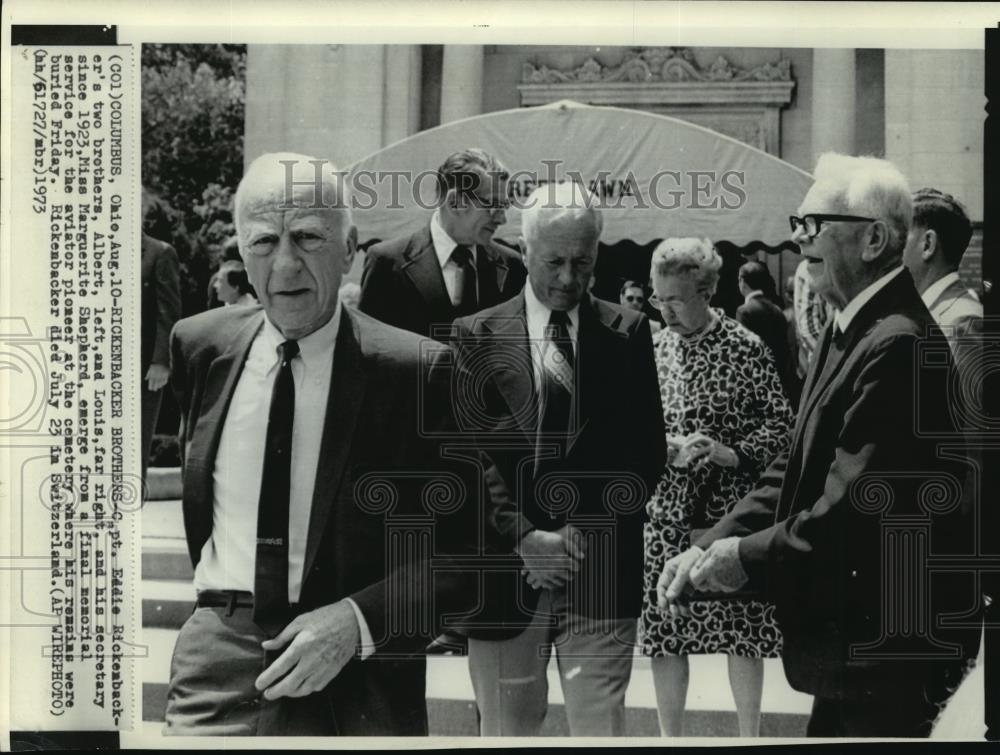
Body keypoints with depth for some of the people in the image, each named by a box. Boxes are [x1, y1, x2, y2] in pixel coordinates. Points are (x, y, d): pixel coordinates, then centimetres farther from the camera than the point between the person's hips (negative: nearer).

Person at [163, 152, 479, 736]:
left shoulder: (417, 371, -10)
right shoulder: (198, 345, 1)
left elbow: (468, 548, -8)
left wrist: (360, 620, -19)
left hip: (358, 679, -2)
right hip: (216, 662, 2)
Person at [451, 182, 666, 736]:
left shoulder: (626, 333, 6)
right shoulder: (477, 336, 4)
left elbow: (647, 448, 4)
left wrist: (586, 533, -8)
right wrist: (523, 536, -14)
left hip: (602, 570, 0)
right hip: (504, 573, 0)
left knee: (600, 729, 0)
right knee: (505, 731, 8)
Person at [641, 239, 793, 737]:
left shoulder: (746, 348, -6)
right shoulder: (652, 350, 5)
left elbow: (781, 423, -3)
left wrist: (733, 454, -18)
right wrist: (664, 449, -11)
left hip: (732, 512, -3)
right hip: (666, 513, 3)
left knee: (743, 631, 3)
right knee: (663, 632, 7)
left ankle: (749, 736, 18)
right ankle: (669, 737, 20)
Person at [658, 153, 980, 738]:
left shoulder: (899, 345, -23)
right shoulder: (850, 331, 9)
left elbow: (855, 509, -26)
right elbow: (798, 468, 10)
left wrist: (750, 557, -14)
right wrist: (709, 547, -1)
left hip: (889, 648, -9)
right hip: (852, 639, 10)